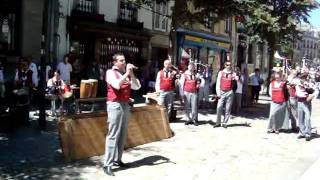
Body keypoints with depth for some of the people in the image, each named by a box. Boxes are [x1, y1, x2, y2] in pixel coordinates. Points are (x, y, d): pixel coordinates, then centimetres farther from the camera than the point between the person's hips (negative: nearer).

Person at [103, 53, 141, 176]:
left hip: (125, 105, 7)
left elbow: (137, 86, 6)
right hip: (115, 105, -7)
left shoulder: (127, 73, 15)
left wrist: (131, 73, -4)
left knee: (123, 134, 10)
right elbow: (117, 85, -21)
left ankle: (117, 159, 20)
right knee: (113, 135, -8)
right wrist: (126, 73, -14)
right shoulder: (110, 72, -3)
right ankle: (107, 164, -5)